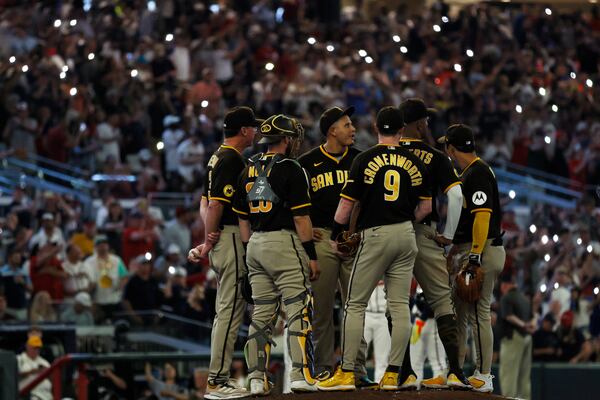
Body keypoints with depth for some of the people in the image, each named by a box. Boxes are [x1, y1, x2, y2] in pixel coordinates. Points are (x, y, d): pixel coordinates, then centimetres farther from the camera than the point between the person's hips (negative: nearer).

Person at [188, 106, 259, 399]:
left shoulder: (217, 157, 17)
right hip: (231, 236, -11)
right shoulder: (233, 160, -14)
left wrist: (209, 239, 12)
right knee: (231, 310, -10)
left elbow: (206, 202, 18)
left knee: (225, 310, 14)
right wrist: (209, 242, -13)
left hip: (221, 239, 11)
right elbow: (216, 204, -20)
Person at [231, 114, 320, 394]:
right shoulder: (290, 169, -9)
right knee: (298, 310, -5)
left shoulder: (248, 171, 12)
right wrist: (312, 255, -7)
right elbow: (301, 217, -11)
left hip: (256, 245, 7)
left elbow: (243, 220, 14)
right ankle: (300, 375, -12)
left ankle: (256, 378, 5)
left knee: (261, 313, 9)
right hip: (285, 243, -7)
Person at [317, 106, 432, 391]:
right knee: (400, 306, 5)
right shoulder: (414, 162, 6)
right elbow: (425, 207, 9)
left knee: (355, 305, 2)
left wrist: (335, 237, 9)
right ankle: (392, 375, 2)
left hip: (375, 235, -4)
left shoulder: (365, 160, -5)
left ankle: (346, 373, -1)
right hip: (406, 235, 4)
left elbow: (346, 205, -4)